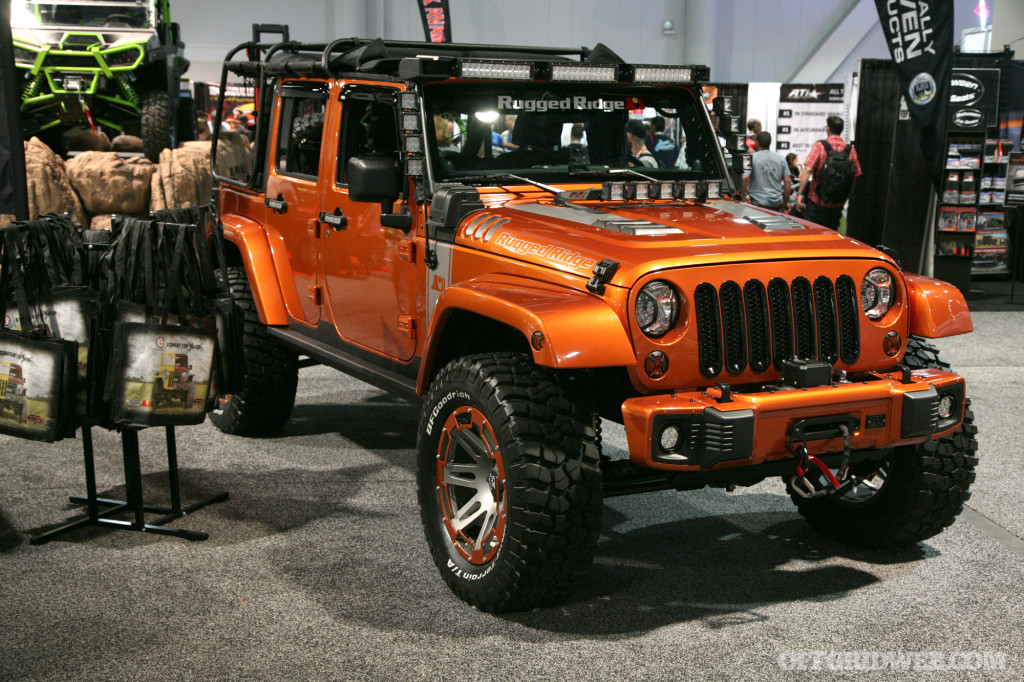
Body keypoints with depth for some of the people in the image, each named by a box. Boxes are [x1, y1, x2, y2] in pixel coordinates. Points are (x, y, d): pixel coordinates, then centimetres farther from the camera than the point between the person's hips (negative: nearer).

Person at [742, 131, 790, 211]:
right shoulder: (780, 159, 11)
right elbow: (788, 181, 9)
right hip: (777, 203, 4)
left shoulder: (751, 158, -3)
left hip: (757, 202, -4)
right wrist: (786, 201, 16)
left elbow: (744, 178, -16)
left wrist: (745, 195, -4)